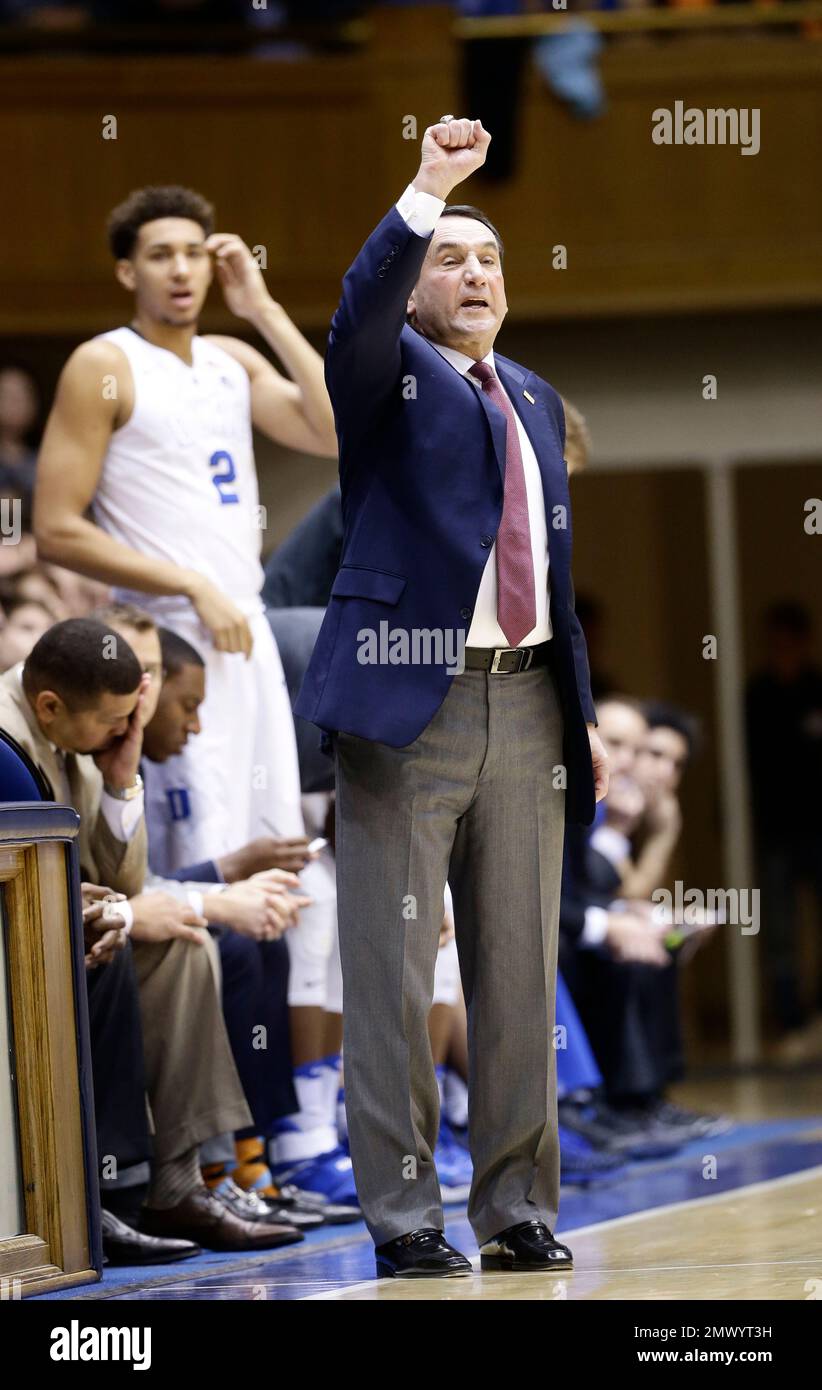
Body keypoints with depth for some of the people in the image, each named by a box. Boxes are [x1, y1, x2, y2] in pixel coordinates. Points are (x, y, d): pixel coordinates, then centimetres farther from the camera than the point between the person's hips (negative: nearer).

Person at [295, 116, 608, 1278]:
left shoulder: (536, 400, 20)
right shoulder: (389, 372, 3)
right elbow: (361, 308, -21)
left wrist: (581, 706, 17)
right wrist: (426, 193, -32)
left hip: (527, 706, 5)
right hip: (412, 701, -5)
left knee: (521, 970, 8)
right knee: (394, 972, -4)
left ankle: (520, 1210, 14)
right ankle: (402, 1215, 0)